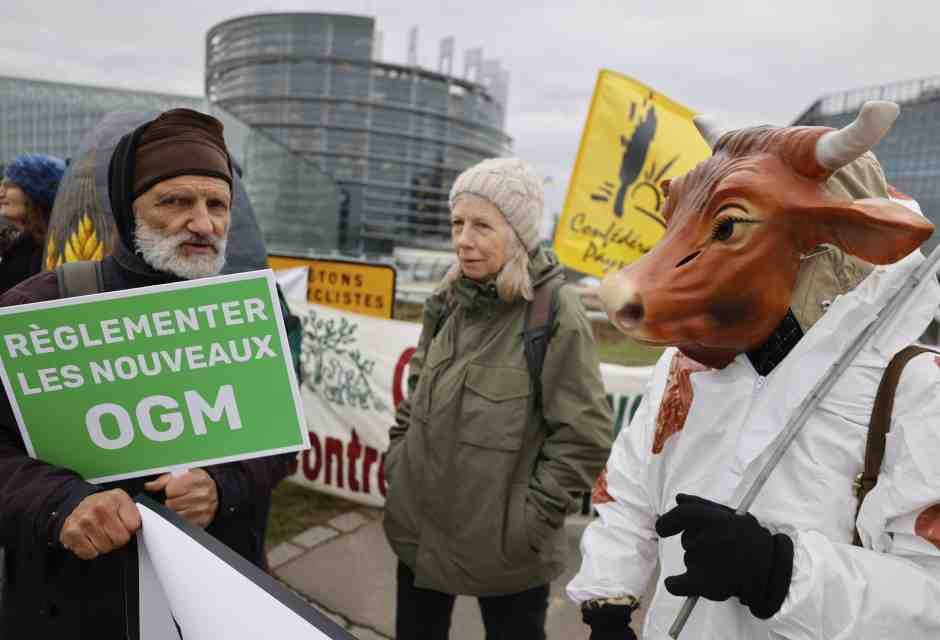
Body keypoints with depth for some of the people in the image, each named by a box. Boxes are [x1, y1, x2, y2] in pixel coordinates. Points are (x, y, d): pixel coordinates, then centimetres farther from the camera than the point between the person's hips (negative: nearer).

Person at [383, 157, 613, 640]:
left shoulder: (555, 312, -17)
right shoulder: (449, 301, 1)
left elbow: (586, 436, -15)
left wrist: (534, 515, -14)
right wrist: (397, 455, 7)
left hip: (501, 542, -5)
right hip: (419, 524, 6)